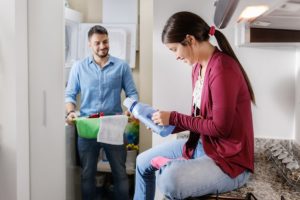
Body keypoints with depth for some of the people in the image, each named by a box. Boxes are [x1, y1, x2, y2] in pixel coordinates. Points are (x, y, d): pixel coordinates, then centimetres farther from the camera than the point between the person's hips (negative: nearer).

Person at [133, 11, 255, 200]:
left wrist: (174, 118, -14)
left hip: (229, 159, -8)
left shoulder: (222, 69, -24)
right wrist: (168, 124, -2)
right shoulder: (198, 67, 3)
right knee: (143, 162, 17)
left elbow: (220, 127, -22)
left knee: (170, 180, -34)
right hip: (202, 144, 9)